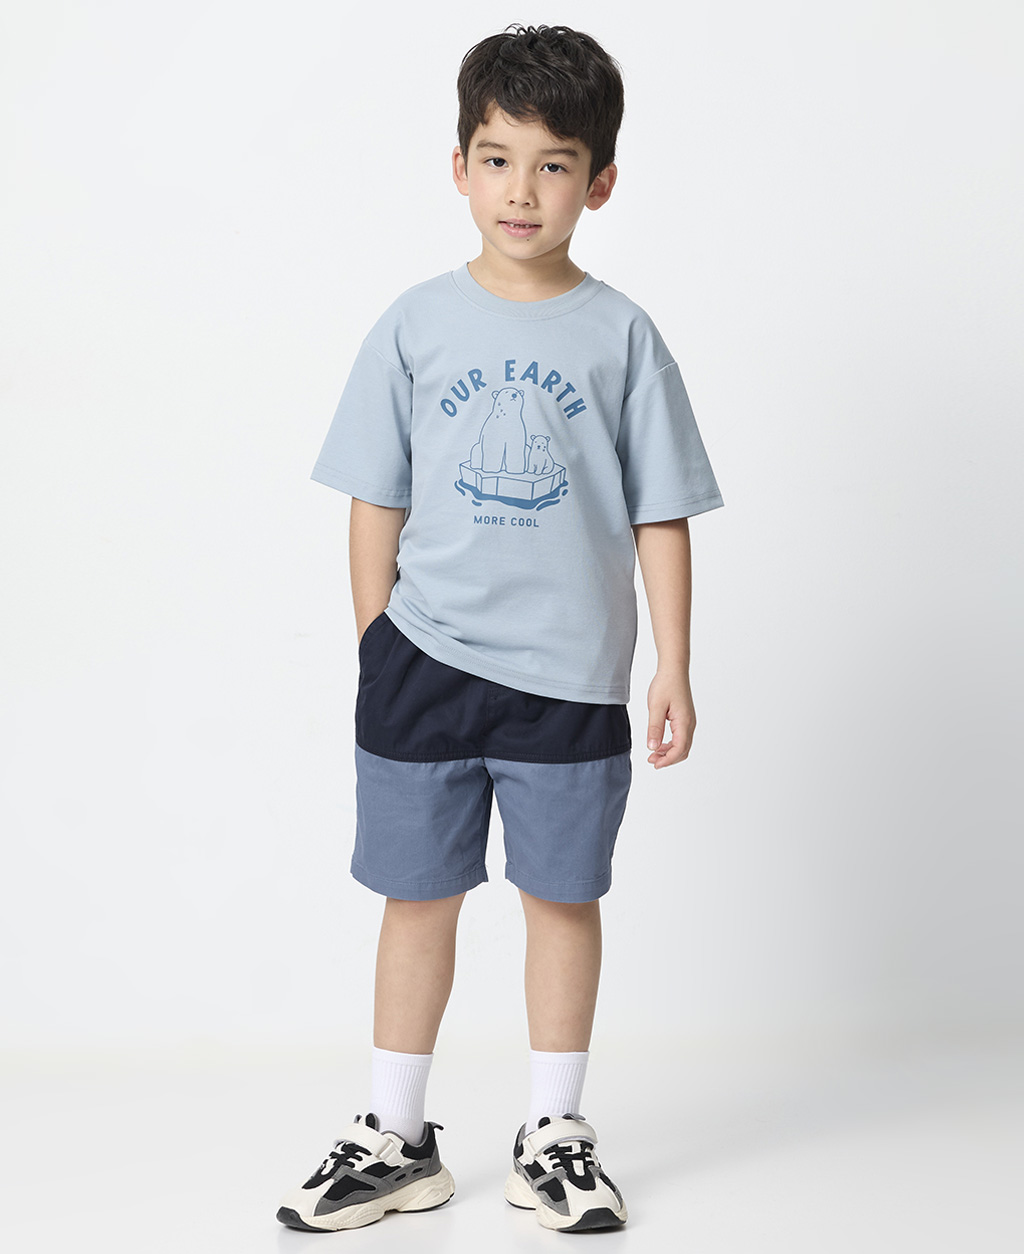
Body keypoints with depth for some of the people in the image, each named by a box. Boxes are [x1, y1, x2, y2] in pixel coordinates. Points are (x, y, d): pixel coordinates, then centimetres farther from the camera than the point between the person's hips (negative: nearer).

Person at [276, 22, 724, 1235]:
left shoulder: (620, 335, -1)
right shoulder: (417, 325, 0)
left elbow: (660, 515, 1)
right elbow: (376, 506, 4)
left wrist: (674, 667, -2)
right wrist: (373, 653, 3)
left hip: (569, 674, -1)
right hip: (426, 660, 1)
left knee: (563, 896, 9)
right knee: (418, 896, 10)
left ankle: (554, 1137, 25)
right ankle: (395, 1138, 24)